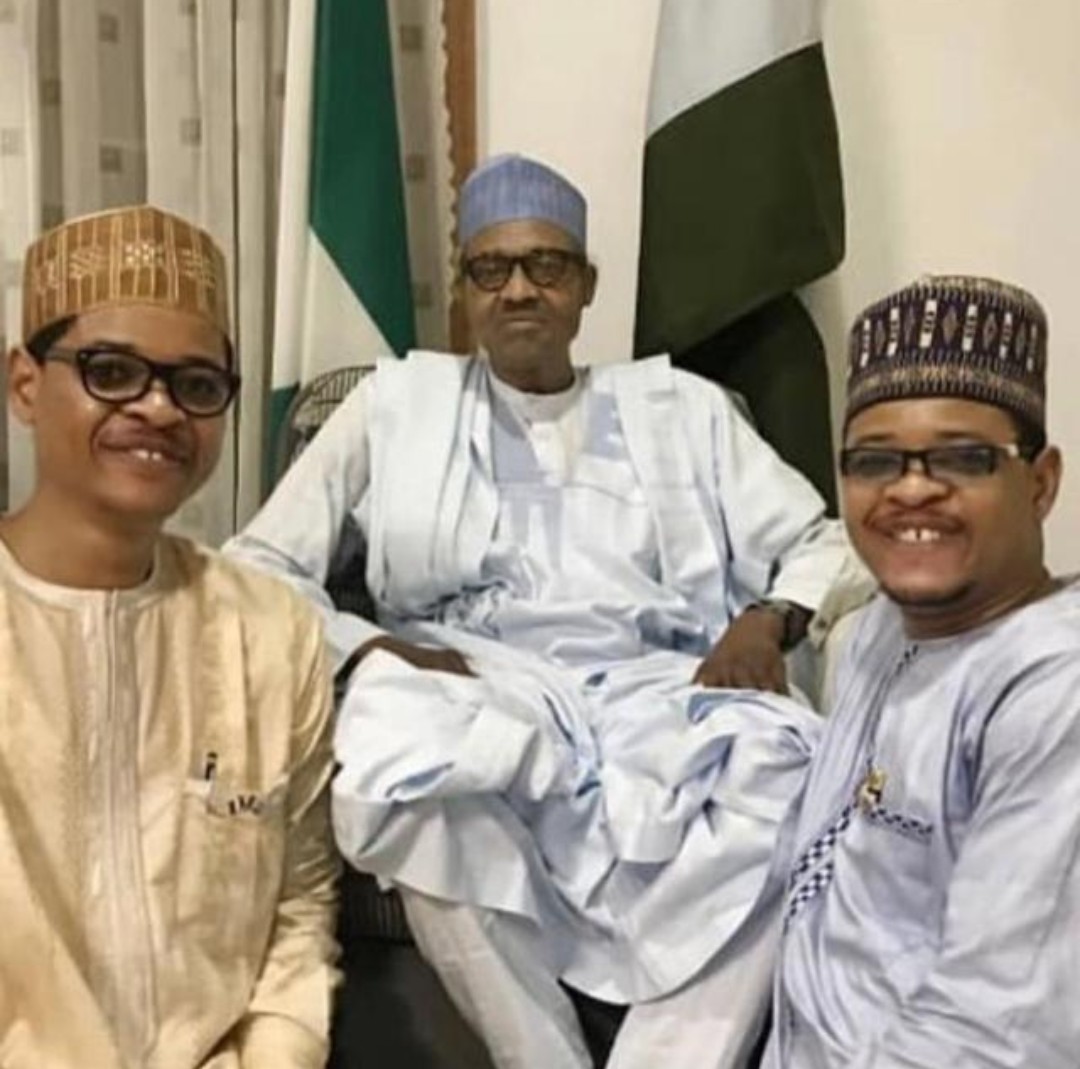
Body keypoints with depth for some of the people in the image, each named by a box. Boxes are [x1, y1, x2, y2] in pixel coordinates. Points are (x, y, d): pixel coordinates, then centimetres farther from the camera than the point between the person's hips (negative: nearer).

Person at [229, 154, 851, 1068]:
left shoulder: (680, 407, 19)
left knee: (798, 786, -32)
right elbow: (259, 568, 11)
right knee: (386, 768, -36)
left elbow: (823, 542, 18)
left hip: (657, 698, 1)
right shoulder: (399, 401, 15)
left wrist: (772, 616, -6)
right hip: (473, 695, 0)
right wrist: (369, 649, -9)